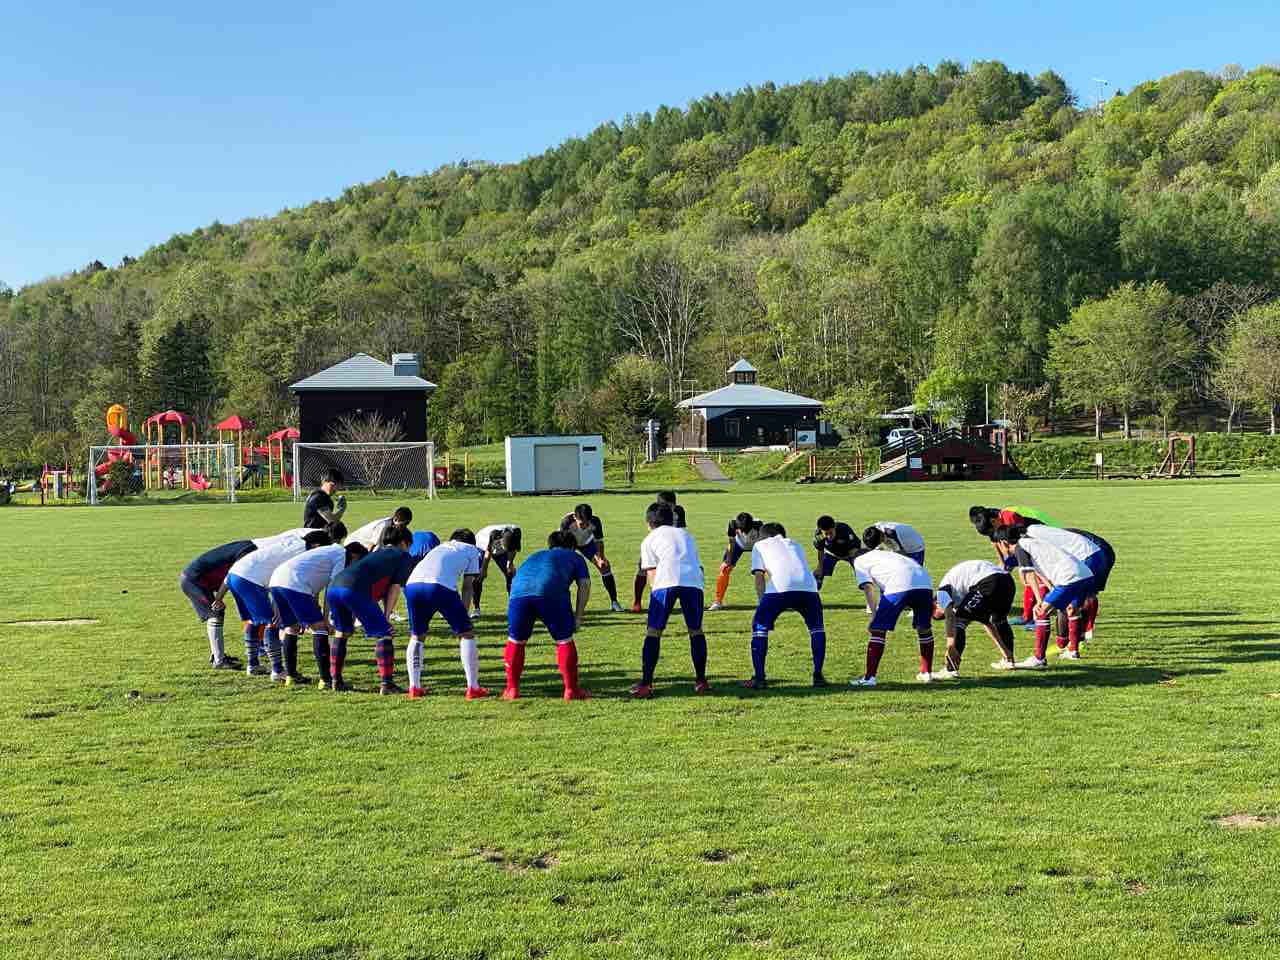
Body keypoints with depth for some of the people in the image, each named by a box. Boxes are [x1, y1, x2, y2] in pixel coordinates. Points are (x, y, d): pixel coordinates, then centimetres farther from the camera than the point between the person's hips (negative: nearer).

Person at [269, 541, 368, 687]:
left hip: (275, 581, 9)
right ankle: (326, 679, -8)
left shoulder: (330, 552, 33)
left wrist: (312, 617, 29)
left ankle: (290, 675, 28)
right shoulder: (343, 555, 7)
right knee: (319, 627, -5)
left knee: (291, 627, 23)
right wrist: (325, 619, 3)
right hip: (294, 584, -9)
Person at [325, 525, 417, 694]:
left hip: (333, 587, 7)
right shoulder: (405, 557, 18)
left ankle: (336, 681, 30)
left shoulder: (378, 552, 37)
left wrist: (353, 617, 34)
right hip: (354, 590, -7)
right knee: (383, 633, 3)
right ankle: (386, 684, -2)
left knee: (341, 633, 26)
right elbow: (395, 587, 6)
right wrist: (386, 616, 7)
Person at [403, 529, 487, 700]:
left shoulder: (440, 547, 40)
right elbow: (467, 586, 20)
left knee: (417, 636, 24)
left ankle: (414, 687, 20)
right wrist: (463, 614, 20)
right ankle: (473, 688, 10)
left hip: (412, 585, 4)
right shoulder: (472, 550, 28)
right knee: (466, 634, 11)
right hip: (441, 586, -4)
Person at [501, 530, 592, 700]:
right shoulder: (575, 557, 32)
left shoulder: (536, 555, 43)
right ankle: (571, 690, 16)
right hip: (551, 592, -3)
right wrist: (578, 616, 17)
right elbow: (584, 584, 16)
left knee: (515, 641, 19)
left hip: (519, 591, 3)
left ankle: (512, 689, 25)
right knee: (564, 640, 11)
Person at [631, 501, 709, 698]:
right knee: (696, 631, 17)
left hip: (666, 582, -3)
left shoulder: (649, 540, 24)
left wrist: (654, 590, 19)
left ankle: (645, 685, 1)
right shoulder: (685, 534, 35)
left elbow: (651, 573, 13)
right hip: (694, 581, 3)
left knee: (653, 632, 4)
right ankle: (701, 681, 19)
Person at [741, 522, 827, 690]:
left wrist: (761, 601, 17)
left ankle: (759, 678, 8)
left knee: (759, 626, 14)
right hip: (808, 587, 3)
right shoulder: (794, 544, 39)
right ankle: (818, 676, 22)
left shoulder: (759, 545, 27)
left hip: (779, 588, -3)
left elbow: (759, 575, 15)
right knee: (817, 627, 26)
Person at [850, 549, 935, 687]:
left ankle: (869, 677, 3)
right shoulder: (888, 553, 42)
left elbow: (867, 587, 8)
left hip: (899, 586, -6)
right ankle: (926, 673, 33)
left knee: (878, 630, 4)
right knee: (924, 628, 24)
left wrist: (874, 615, 7)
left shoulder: (860, 560, 24)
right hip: (925, 583, 6)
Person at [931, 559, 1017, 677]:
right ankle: (1008, 660, 48)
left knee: (958, 621, 2)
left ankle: (951, 670, -3)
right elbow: (987, 623, 38)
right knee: (999, 620, 36)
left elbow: (949, 614, -6)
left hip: (988, 584, -9)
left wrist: (950, 643, -14)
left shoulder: (943, 590, 15)